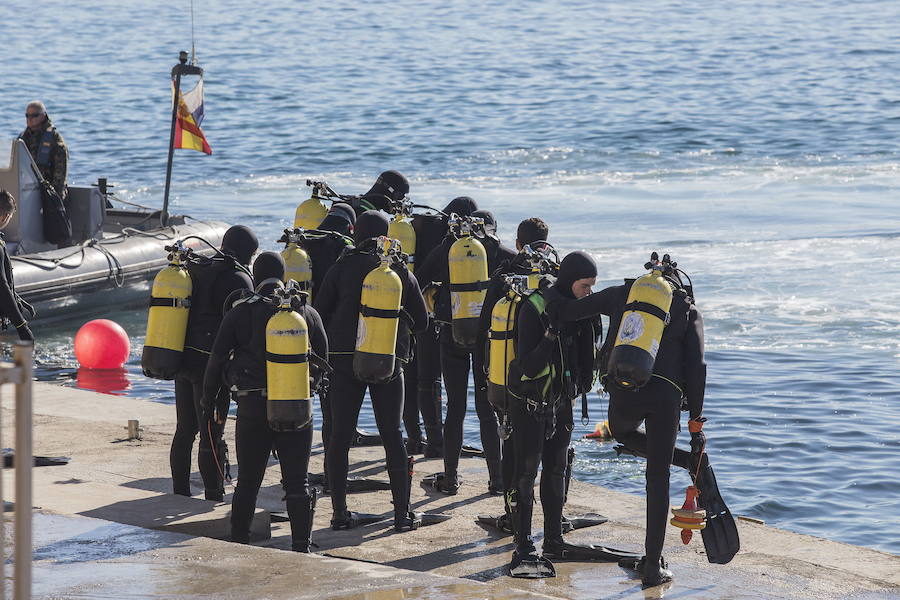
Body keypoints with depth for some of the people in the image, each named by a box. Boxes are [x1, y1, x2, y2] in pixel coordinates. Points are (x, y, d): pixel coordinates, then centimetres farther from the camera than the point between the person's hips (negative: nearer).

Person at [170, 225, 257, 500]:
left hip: (183, 361, 7)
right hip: (211, 363, -7)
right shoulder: (237, 279, -10)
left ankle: (179, 493, 20)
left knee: (184, 430, 14)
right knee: (211, 434, -4)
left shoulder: (194, 270, 13)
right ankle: (214, 498, -1)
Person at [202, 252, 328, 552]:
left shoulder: (240, 313, 0)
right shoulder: (307, 312, 6)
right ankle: (301, 547, -1)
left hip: (253, 406, -1)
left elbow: (217, 359, 0)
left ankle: (238, 543, 12)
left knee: (248, 481, 9)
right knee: (297, 482, 4)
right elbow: (323, 360, 14)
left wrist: (210, 401, 10)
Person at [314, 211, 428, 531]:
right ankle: (402, 513, 4)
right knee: (393, 436, 7)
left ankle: (340, 513, 4)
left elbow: (319, 312, 1)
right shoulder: (402, 272, 4)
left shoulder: (344, 267, 0)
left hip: (345, 360, -1)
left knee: (340, 436, 5)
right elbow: (421, 322, 11)